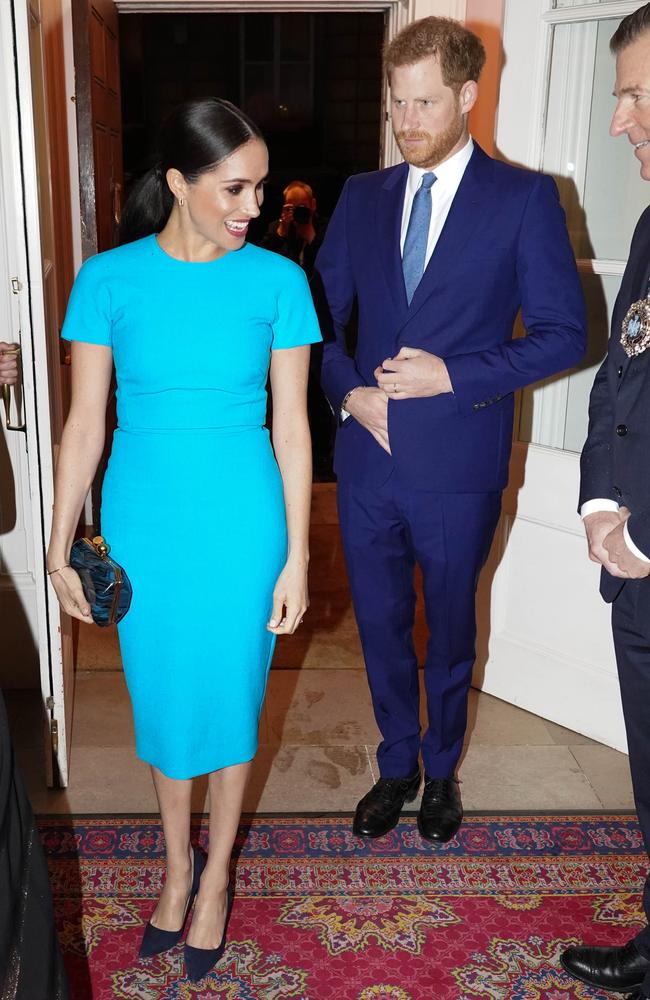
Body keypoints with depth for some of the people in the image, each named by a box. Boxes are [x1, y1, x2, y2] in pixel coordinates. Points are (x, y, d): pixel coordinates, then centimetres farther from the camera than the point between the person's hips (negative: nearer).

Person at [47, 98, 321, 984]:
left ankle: (216, 878, 36)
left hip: (242, 520, 0)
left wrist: (297, 557, -4)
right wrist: (59, 551, -2)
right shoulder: (110, 279, -6)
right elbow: (84, 424, -3)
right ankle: (178, 867, 40)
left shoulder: (278, 281, -6)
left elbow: (291, 427, -4)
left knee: (229, 697, 12)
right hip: (143, 519, 1)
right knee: (162, 699, 15)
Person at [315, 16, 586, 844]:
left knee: (449, 630, 15)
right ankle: (397, 766, 38)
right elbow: (321, 312, 10)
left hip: (457, 467, -3)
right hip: (367, 459, 3)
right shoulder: (362, 196, 7)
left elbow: (562, 332, -7)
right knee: (381, 627, 15)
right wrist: (348, 392, -7)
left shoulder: (524, 198, -5)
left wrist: (455, 375, -17)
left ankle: (442, 770, 39)